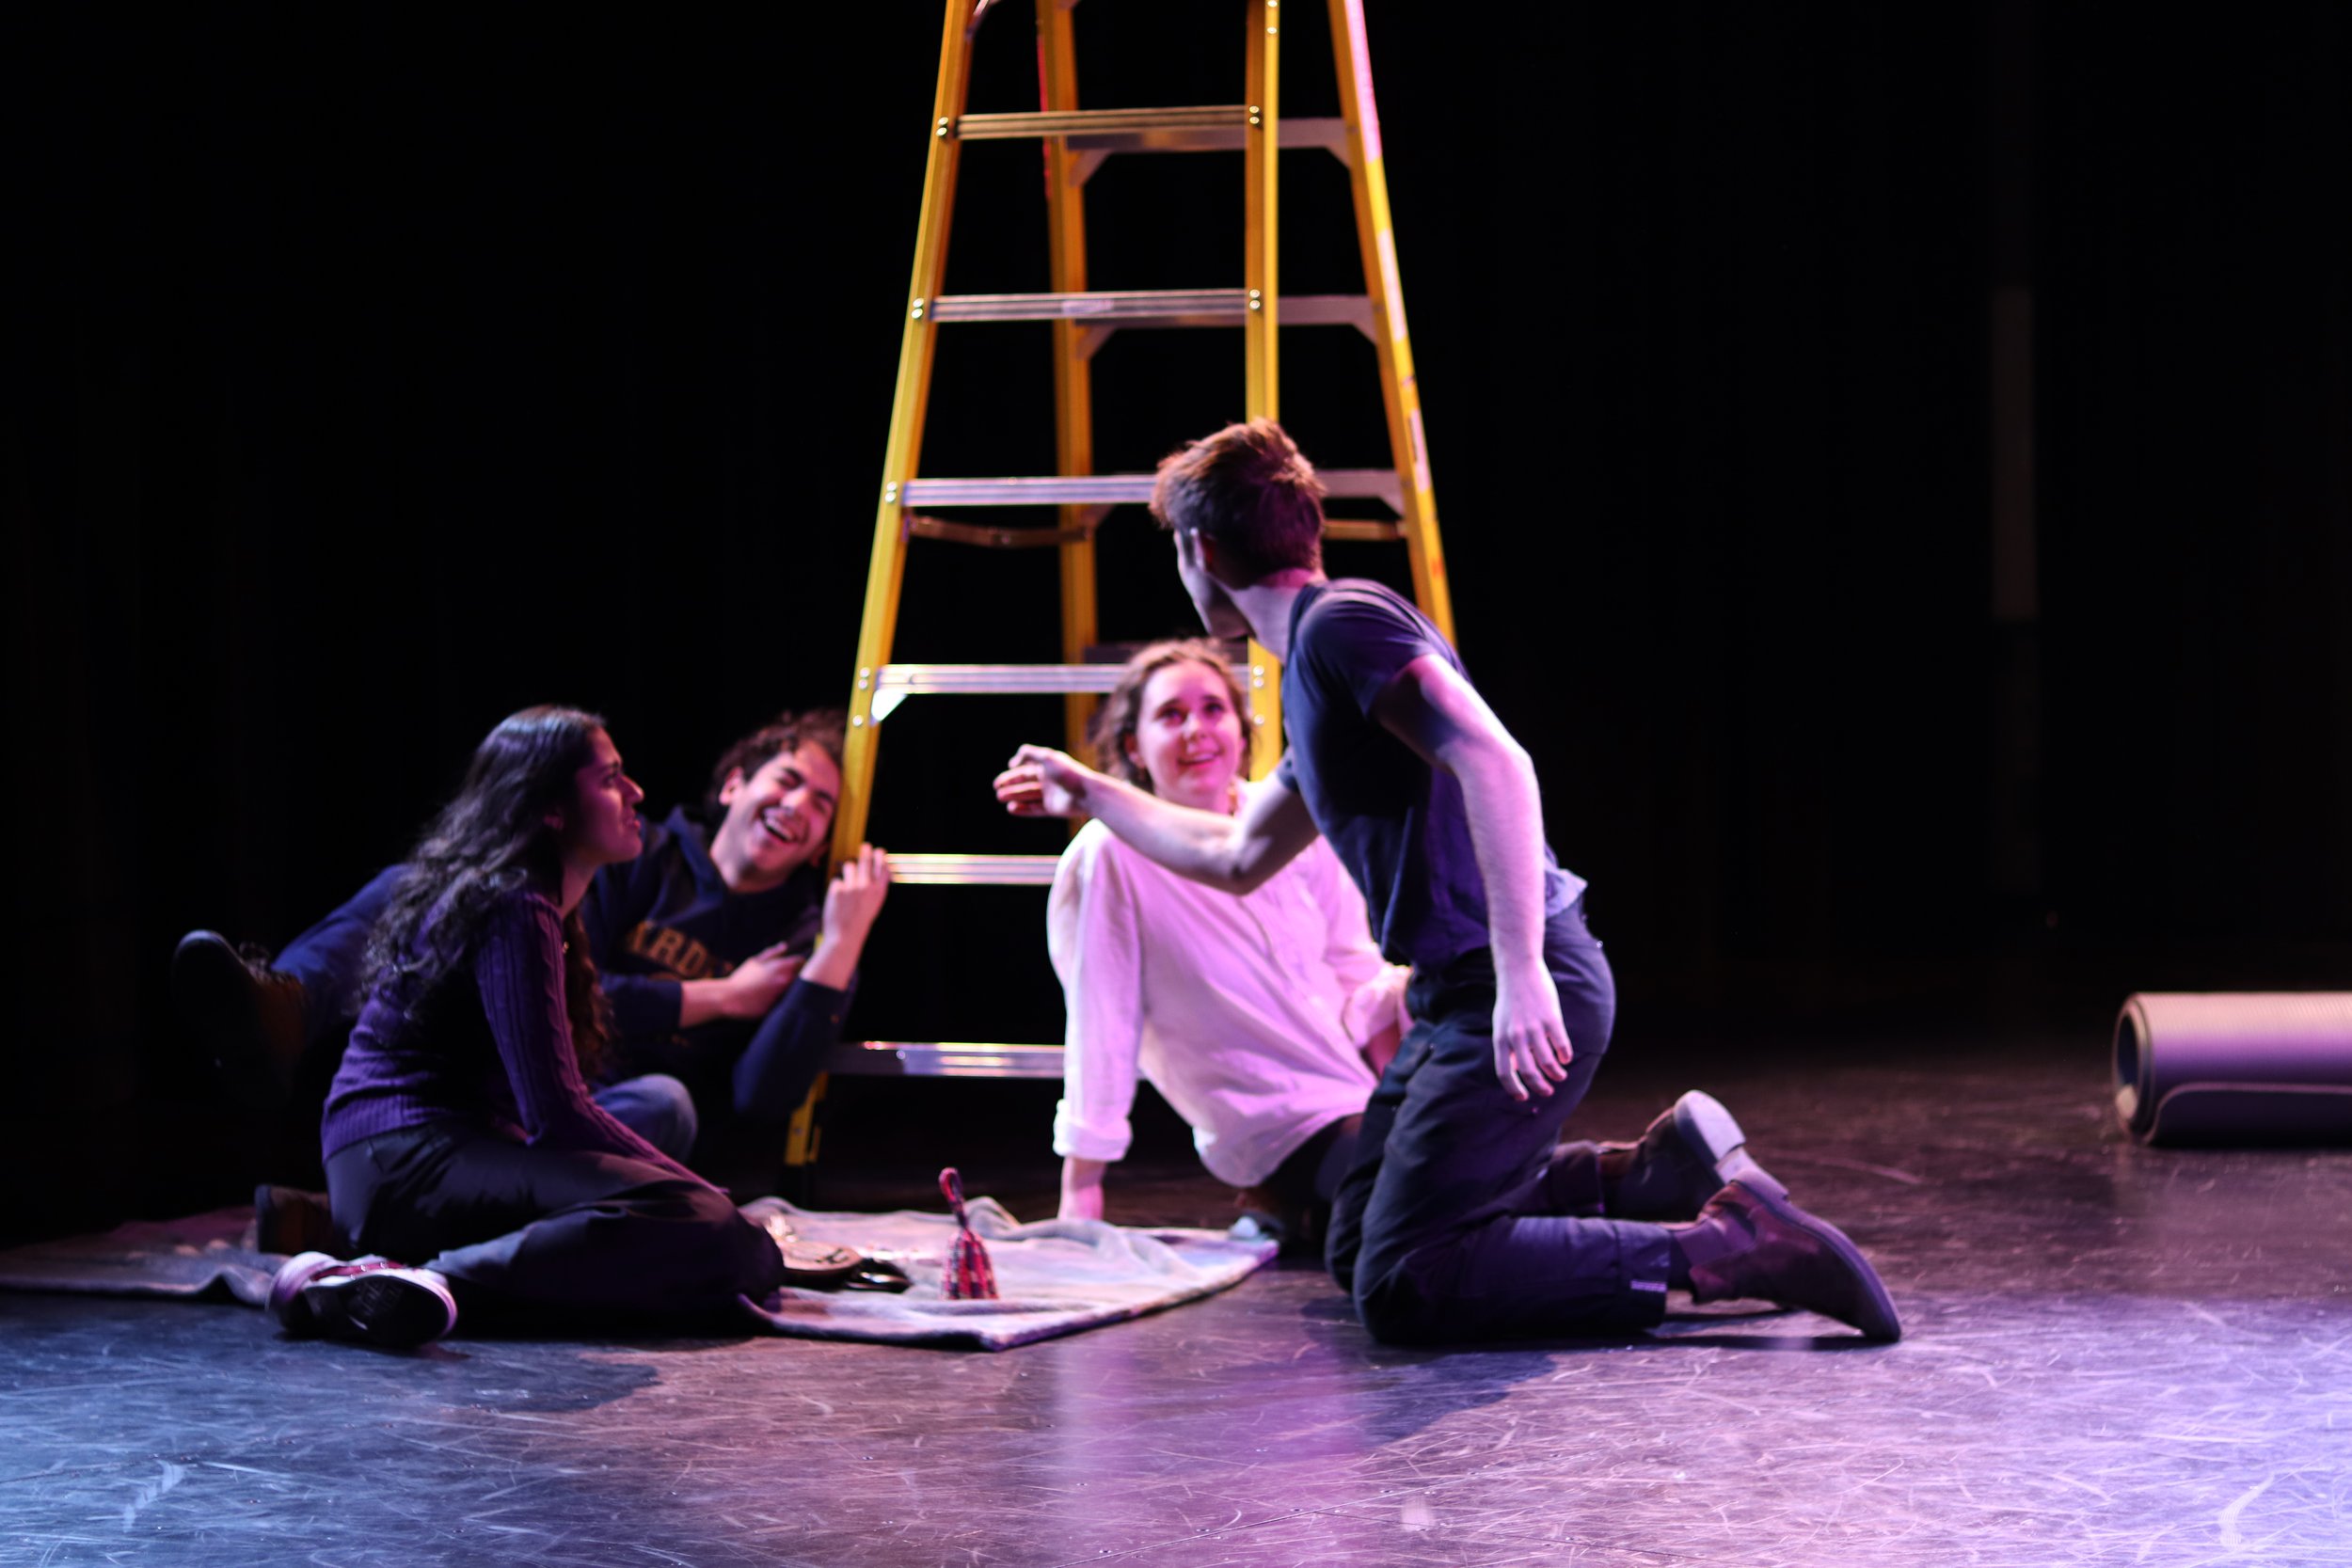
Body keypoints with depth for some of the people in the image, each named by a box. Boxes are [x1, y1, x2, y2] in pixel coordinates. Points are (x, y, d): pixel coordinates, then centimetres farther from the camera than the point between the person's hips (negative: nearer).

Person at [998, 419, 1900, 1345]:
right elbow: (1237, 859, 35)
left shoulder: (1343, 624, -11)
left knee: (1401, 1290, -17)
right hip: (1456, 999, 10)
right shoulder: (1311, 670, 20)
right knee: (1357, 1251, 18)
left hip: (1517, 1004, -10)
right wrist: (1091, 795, 42)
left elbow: (1495, 763, -26)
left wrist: (1521, 974, -31)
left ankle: (1729, 1249, -16)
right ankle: (1653, 1172, 13)